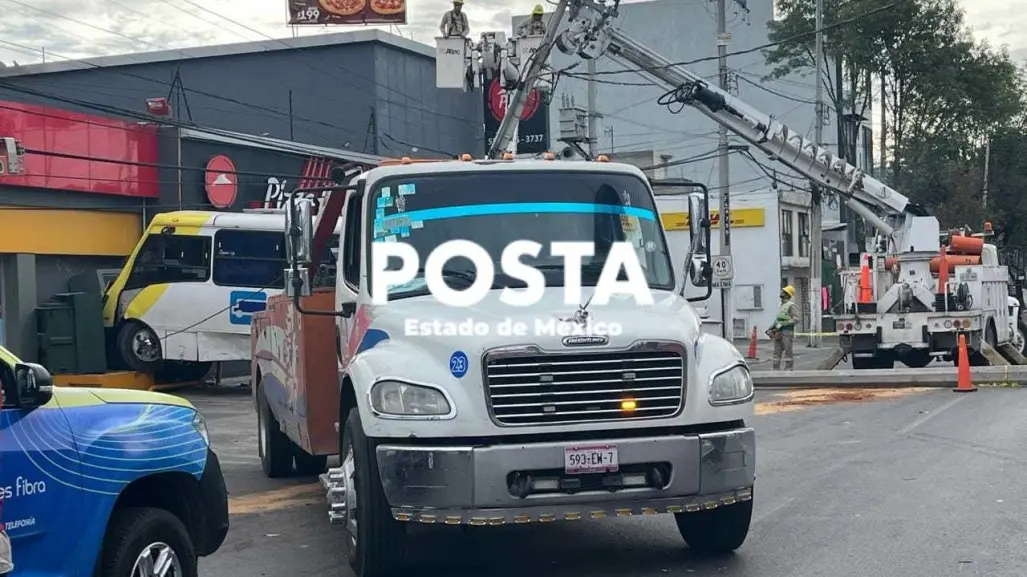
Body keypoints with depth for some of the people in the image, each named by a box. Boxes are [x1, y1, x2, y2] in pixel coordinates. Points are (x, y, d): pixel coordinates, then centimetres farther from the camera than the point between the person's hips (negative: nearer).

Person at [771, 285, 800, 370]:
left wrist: (782, 324, -20)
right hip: (779, 332, 8)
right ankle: (776, 370, 9)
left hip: (787, 332, -8)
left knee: (788, 352, -4)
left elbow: (796, 319, -18)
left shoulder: (791, 305, -10)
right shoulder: (781, 305, 18)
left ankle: (788, 370, -1)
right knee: (777, 352, 7)